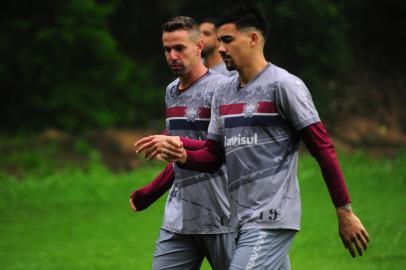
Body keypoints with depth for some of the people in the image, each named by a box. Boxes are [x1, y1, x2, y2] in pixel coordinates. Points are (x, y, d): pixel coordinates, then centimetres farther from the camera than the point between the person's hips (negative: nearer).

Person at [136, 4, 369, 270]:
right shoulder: (223, 94, 16)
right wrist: (181, 156, -5)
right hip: (243, 220, 8)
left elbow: (323, 148, -9)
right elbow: (212, 156, 17)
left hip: (271, 220, -8)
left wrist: (345, 213, -11)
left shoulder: (283, 85, -8)